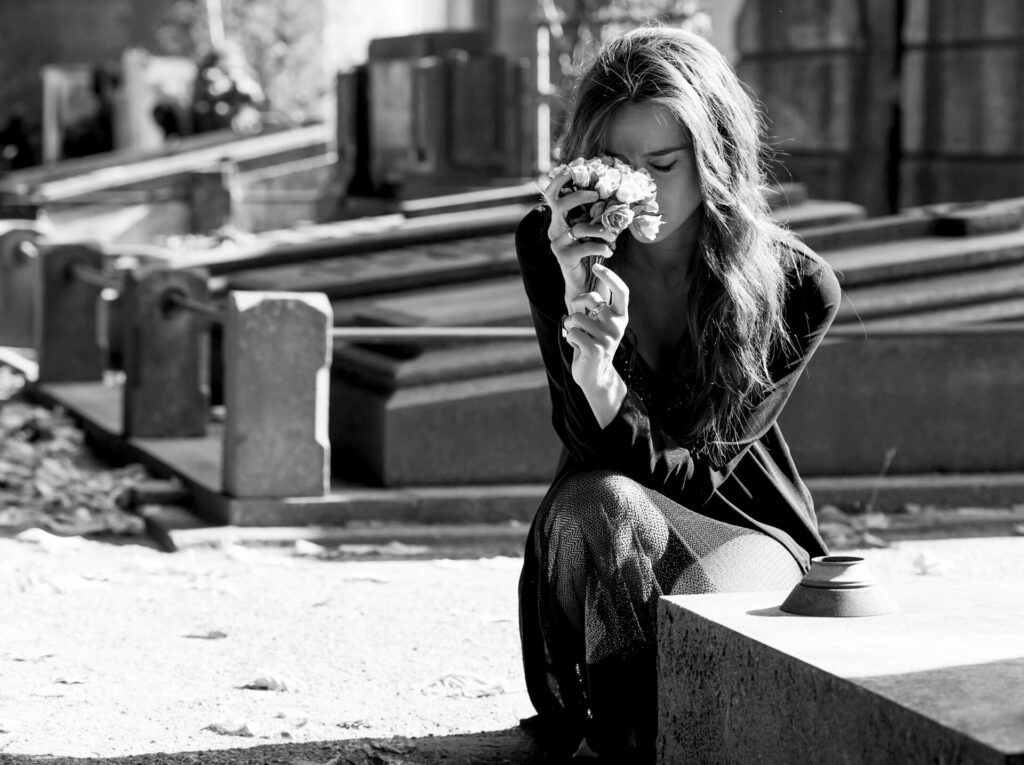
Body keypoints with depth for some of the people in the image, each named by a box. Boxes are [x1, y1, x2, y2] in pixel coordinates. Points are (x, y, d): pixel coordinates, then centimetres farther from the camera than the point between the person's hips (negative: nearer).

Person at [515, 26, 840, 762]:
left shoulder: (796, 287, -17)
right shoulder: (549, 245, -11)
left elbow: (693, 470, -20)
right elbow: (591, 448, -18)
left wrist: (602, 377, -41)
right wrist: (578, 298, -37)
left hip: (741, 522, -1)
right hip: (593, 533, 1)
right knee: (599, 502, -36)